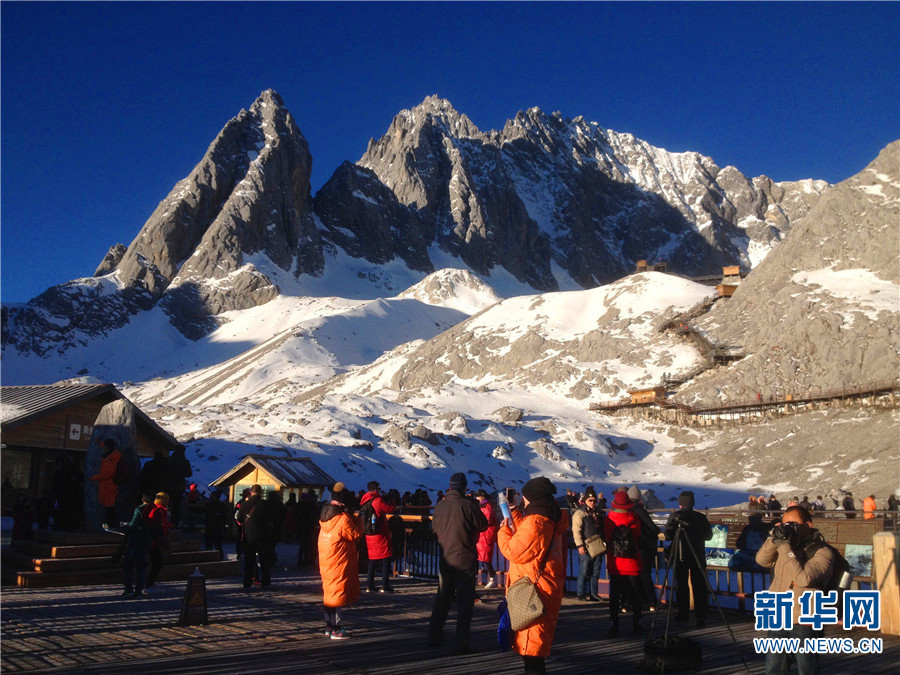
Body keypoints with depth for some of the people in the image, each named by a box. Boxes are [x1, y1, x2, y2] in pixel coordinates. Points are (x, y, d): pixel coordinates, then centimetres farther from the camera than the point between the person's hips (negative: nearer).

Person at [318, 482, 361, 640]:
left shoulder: (325, 516, 7)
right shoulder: (343, 518, -19)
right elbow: (355, 534, -10)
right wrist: (358, 522, 4)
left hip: (325, 560, 8)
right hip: (339, 563, -8)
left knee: (329, 591, 16)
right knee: (337, 593, -3)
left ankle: (329, 626, 25)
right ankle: (336, 630, 0)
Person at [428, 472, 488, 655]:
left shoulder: (440, 506, -1)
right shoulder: (467, 505, -16)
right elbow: (483, 525, -3)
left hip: (445, 561, 5)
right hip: (465, 560, -5)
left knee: (442, 599, 18)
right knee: (465, 602, 2)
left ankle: (434, 636, 26)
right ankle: (462, 643, 1)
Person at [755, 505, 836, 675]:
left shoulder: (823, 552, -9)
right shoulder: (787, 547, 11)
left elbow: (804, 578, -23)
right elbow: (761, 560, 1)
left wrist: (785, 547, -22)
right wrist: (775, 539, -12)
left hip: (804, 625, -6)